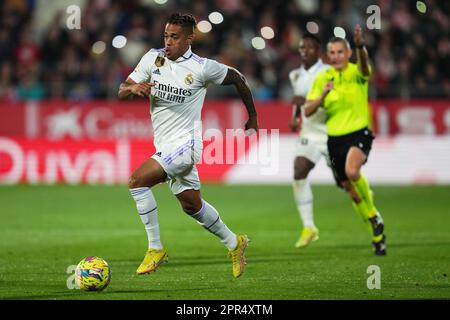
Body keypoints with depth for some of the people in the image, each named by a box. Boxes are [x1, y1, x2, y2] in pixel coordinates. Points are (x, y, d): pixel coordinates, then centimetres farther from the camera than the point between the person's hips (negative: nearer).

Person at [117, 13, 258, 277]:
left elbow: (237, 79, 5)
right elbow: (122, 91, 2)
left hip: (184, 143, -6)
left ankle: (156, 249, -13)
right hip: (164, 146, 6)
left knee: (138, 181, -23)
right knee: (192, 206, 18)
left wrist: (253, 118, 13)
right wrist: (133, 88, -22)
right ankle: (234, 243, 39)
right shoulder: (153, 58, 2)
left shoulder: (202, 67, -10)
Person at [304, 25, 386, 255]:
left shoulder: (357, 72, -5)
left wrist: (360, 46, -53)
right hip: (335, 139, 5)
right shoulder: (322, 78, 6)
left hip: (359, 133, -5)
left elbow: (364, 64, -31)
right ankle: (378, 235, 27)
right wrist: (323, 94, -15)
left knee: (352, 171, -33)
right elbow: (308, 111, 3)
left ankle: (373, 214, -8)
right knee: (351, 191, 8)